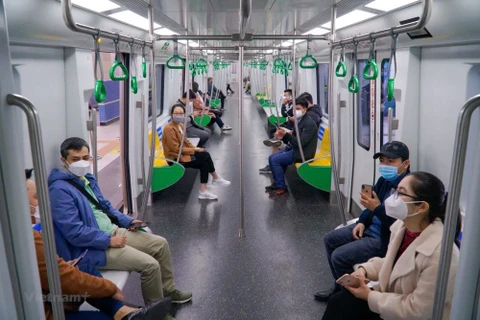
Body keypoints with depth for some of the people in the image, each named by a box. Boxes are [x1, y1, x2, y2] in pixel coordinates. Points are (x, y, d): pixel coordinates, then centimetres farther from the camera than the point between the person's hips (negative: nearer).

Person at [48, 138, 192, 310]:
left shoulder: (86, 178, 10)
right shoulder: (60, 190, -20)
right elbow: (74, 233, -25)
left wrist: (127, 221, 8)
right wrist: (109, 241, -20)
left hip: (113, 231, 10)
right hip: (93, 248, -10)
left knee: (161, 244, 8)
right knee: (150, 265, -19)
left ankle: (167, 290, 27)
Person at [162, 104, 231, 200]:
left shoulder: (180, 125, 9)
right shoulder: (169, 128, -19)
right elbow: (176, 149, -20)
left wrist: (194, 148, -2)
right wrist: (194, 150, -16)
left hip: (182, 153, 9)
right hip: (176, 158, -9)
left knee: (204, 162, -10)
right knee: (205, 156, -15)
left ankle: (203, 192, -4)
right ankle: (216, 179, 1)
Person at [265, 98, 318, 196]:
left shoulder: (309, 123, -18)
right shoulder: (299, 121, 9)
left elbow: (300, 143, -25)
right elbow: (291, 140, 12)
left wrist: (286, 134, -27)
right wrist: (282, 137, -7)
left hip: (303, 153, -9)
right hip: (294, 148, 9)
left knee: (275, 160, -16)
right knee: (272, 157, 5)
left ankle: (281, 187, -5)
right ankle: (277, 183, 14)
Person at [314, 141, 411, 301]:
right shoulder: (385, 180, 3)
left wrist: (377, 208, -31)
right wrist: (362, 222, 1)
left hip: (387, 238, -10)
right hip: (371, 228, 10)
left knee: (339, 256, -17)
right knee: (330, 239, 12)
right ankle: (341, 286, 23)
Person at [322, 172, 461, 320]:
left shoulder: (439, 252, -31)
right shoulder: (401, 225, -8)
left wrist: (370, 297, -18)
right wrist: (364, 270, -7)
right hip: (392, 295, 7)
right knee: (338, 302, -2)